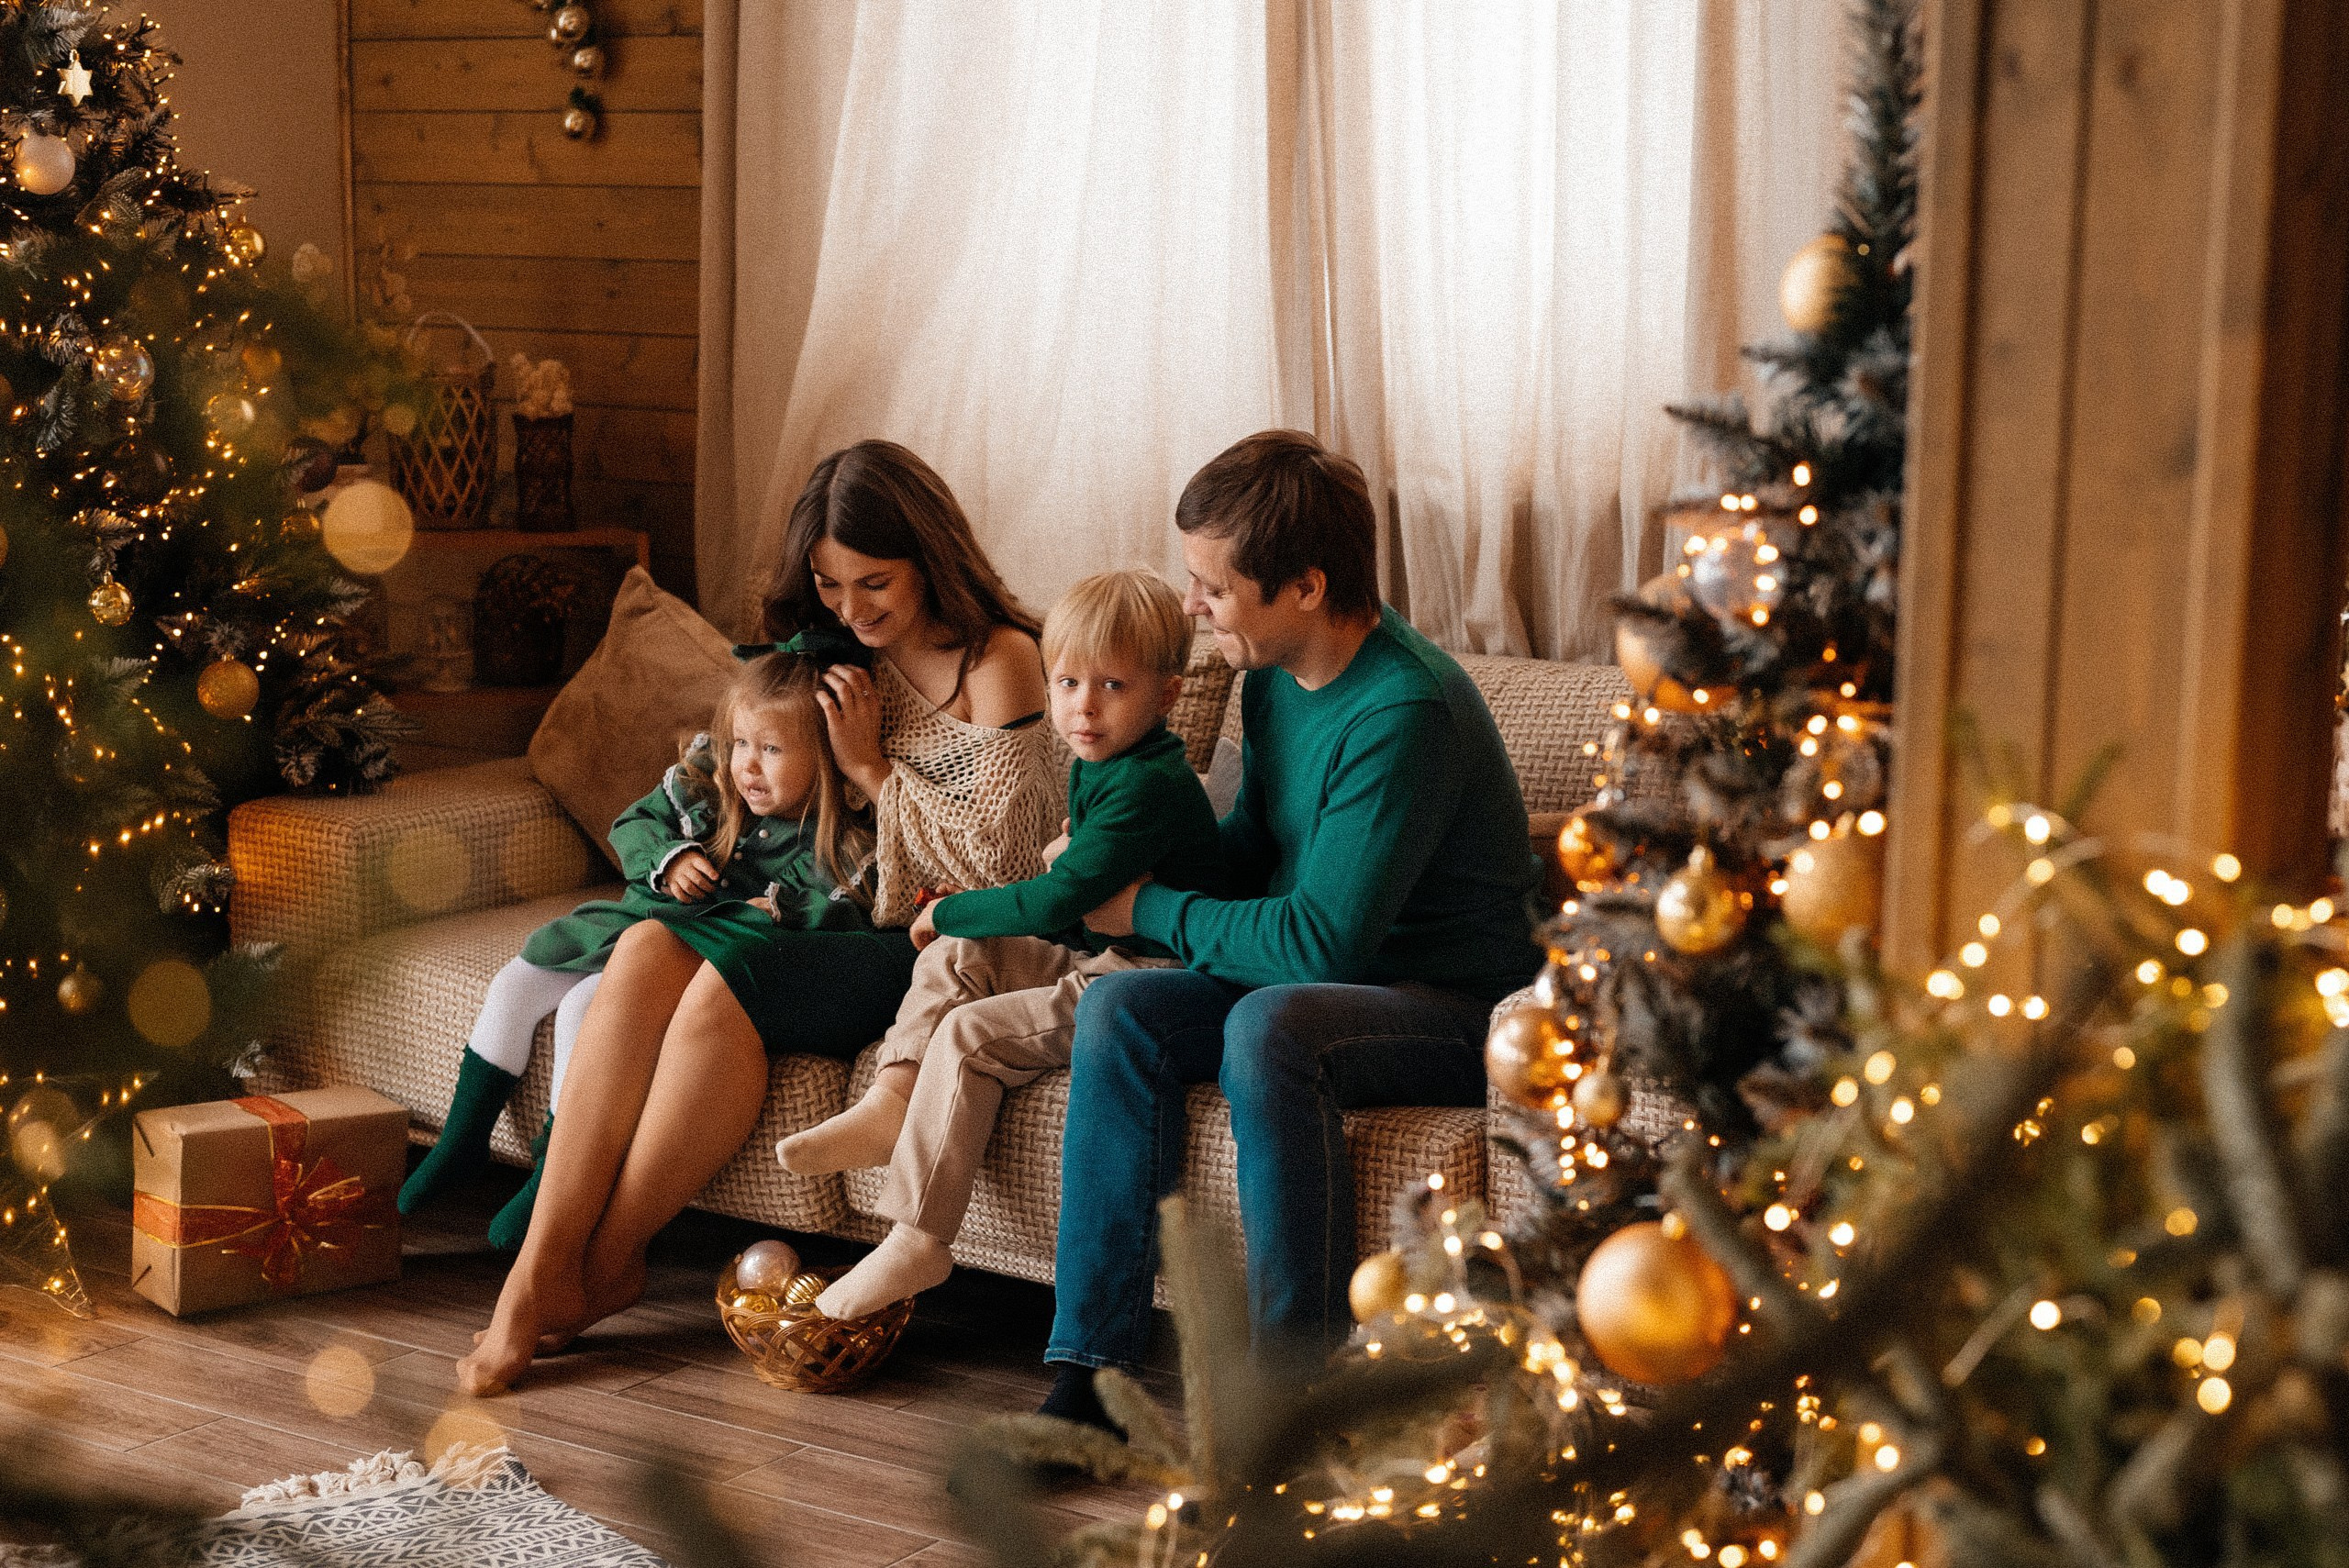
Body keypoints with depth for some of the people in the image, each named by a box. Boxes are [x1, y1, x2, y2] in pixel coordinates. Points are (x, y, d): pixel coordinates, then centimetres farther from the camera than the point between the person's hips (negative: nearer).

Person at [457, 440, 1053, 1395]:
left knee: (728, 987, -31)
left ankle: (604, 1266, -16)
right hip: (859, 925, 7)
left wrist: (869, 769, -9)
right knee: (650, 948, -22)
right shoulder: (852, 661, 16)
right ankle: (540, 1268, -28)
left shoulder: (1000, 662, -7)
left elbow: (998, 866, -12)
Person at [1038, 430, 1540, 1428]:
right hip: (1325, 984, 8)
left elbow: (1323, 940, -26)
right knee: (1118, 1010, -15)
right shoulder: (1276, 675, 5)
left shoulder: (1406, 710, -24)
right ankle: (1090, 1371, -17)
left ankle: (1298, 1392, -29)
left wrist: (1152, 912, -14)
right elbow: (1252, 850, 21)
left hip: (1461, 1008, -8)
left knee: (1268, 1026, -35)